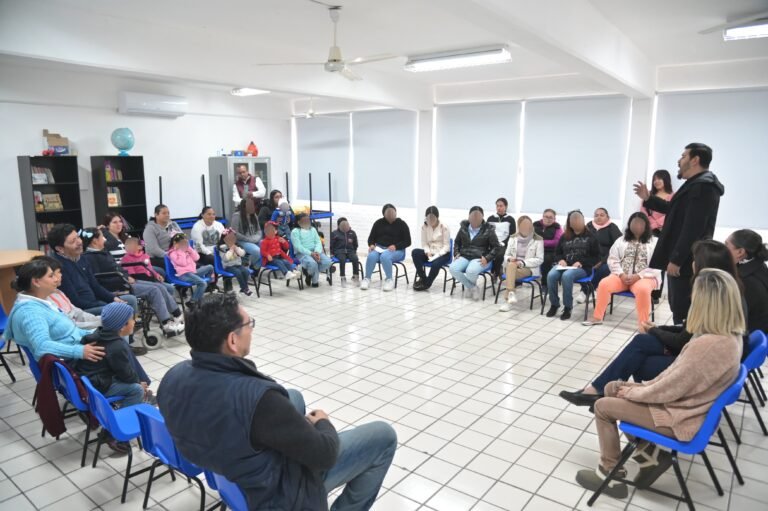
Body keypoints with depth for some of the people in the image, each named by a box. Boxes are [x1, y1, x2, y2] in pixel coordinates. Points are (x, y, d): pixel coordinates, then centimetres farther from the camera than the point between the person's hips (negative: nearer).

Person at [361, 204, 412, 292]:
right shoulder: (378, 223, 11)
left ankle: (389, 280, -23)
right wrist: (371, 245, -12)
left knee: (385, 257, -37)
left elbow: (407, 242, -2)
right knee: (371, 256, -32)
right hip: (379, 248, 3)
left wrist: (395, 246, -20)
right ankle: (367, 279, -19)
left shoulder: (402, 224, 2)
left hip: (397, 250, -3)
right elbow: (371, 238, 12)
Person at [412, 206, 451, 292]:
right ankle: (422, 278, -15)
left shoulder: (444, 227, -8)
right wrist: (428, 252, -17)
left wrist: (438, 254, -23)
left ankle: (426, 284, -13)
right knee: (415, 252, -25)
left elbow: (446, 245, -8)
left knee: (435, 264, -37)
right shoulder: (424, 227, 3)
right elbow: (424, 243, 4)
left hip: (442, 253, -4)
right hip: (430, 253, 4)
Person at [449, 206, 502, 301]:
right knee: (452, 268, -27)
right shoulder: (464, 228, 9)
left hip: (480, 259, -4)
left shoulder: (488, 230, -1)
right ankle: (473, 288, -11)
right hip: (464, 256, 4)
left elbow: (497, 247, 1)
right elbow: (457, 242, 23)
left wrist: (487, 258, -12)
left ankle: (469, 286, 3)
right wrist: (456, 253, 5)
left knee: (471, 271, -37)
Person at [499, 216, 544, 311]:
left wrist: (523, 262, -18)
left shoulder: (538, 239, -1)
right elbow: (506, 255, 13)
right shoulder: (513, 238, 11)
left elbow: (540, 259, -5)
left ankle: (508, 300, -31)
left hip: (529, 268, -3)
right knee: (511, 265, -35)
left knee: (510, 272, -33)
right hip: (513, 265, 3)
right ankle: (511, 294, -45)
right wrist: (510, 259, -12)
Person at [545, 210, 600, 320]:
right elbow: (557, 253, 21)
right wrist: (561, 260, -3)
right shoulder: (565, 236, 14)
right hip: (565, 265, 4)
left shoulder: (590, 236, 3)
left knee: (566, 276, -37)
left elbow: (596, 257, 1)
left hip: (583, 268, -4)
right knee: (551, 275, -29)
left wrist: (581, 262, -14)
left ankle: (567, 307, -22)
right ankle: (554, 305, -11)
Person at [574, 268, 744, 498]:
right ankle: (650, 453, 17)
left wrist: (633, 392, -8)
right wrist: (644, 386, 3)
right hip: (686, 403, 9)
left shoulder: (708, 345, -34)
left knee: (603, 406, 1)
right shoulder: (729, 334, -4)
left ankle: (611, 474, 17)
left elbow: (669, 388, -24)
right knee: (612, 388, 13)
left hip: (678, 418, -9)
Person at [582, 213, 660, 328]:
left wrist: (638, 276, -16)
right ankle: (597, 317, -12)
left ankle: (643, 324, -26)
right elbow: (612, 260, 9)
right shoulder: (621, 240, 15)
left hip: (644, 277, -3)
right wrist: (621, 274, -9)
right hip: (621, 276, 3)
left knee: (643, 289, -36)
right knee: (604, 284, -24)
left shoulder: (654, 242, 5)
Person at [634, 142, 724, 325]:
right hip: (682, 259, 11)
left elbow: (693, 228, -24)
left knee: (683, 312, -5)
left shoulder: (703, 186, -18)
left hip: (685, 262, -11)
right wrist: (648, 198, 22)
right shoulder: (697, 184, 17)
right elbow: (675, 210, 28)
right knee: (679, 309, 17)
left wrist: (675, 259, -24)